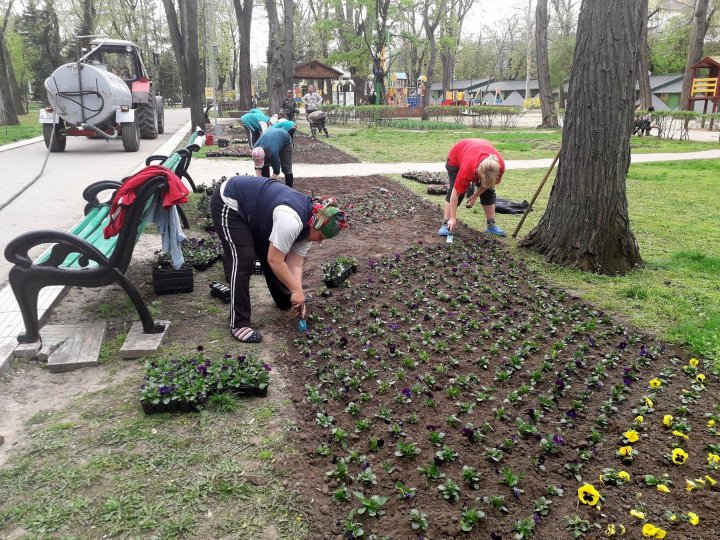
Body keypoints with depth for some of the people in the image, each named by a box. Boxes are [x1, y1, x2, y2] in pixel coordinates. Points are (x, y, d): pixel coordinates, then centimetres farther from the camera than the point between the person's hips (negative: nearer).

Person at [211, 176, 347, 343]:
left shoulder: (308, 224, -5)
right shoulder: (291, 221, -34)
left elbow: (294, 263, -4)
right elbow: (274, 261, -29)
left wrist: (296, 296, -9)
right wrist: (297, 291, -20)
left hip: (251, 206, 9)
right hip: (228, 201, -9)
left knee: (271, 253, 11)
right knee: (243, 261, -14)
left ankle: (285, 302, 30)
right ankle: (239, 324, -7)